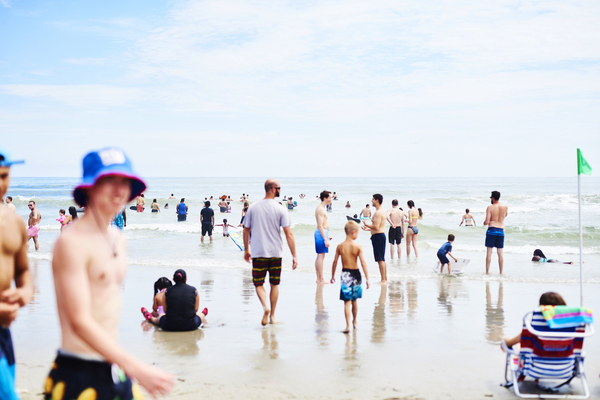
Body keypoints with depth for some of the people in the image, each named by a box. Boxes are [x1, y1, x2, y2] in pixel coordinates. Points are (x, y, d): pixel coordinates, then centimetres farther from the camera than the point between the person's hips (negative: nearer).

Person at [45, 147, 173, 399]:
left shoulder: (117, 238, 11)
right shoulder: (72, 241, -15)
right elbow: (80, 321, -21)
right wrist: (137, 369, -26)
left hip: (115, 370, 7)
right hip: (79, 376, -7)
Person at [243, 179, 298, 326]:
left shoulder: (253, 208, 2)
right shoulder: (280, 209, -6)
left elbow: (246, 231, 7)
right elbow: (289, 234, -11)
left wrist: (246, 250, 20)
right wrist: (294, 256, -7)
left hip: (258, 253, 1)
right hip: (275, 253, -1)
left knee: (258, 283, 8)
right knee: (274, 284, 15)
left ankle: (265, 307, -18)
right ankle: (272, 315, 20)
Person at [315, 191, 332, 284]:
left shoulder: (322, 208, 17)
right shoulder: (321, 209, -16)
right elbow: (320, 226, -21)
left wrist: (327, 235, 28)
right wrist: (325, 239, -24)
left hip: (321, 232, 11)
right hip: (321, 233, -11)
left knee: (319, 256, 13)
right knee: (321, 256, -8)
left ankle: (319, 278, 18)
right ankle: (320, 279, -7)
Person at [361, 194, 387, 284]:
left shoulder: (378, 212, -16)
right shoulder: (381, 211, 17)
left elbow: (376, 227, -23)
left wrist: (366, 224, -10)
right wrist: (368, 229, 24)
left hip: (378, 236, -11)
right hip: (380, 235, 11)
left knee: (380, 259, -8)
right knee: (382, 260, 14)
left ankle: (383, 280, -7)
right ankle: (385, 279, 19)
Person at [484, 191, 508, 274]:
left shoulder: (490, 208, -8)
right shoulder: (505, 207, 2)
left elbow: (487, 222, -12)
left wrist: (484, 222, 10)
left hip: (491, 230, -3)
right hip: (501, 231, 3)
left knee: (489, 252, 2)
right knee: (500, 253, 7)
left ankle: (487, 272, 4)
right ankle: (501, 272, 9)